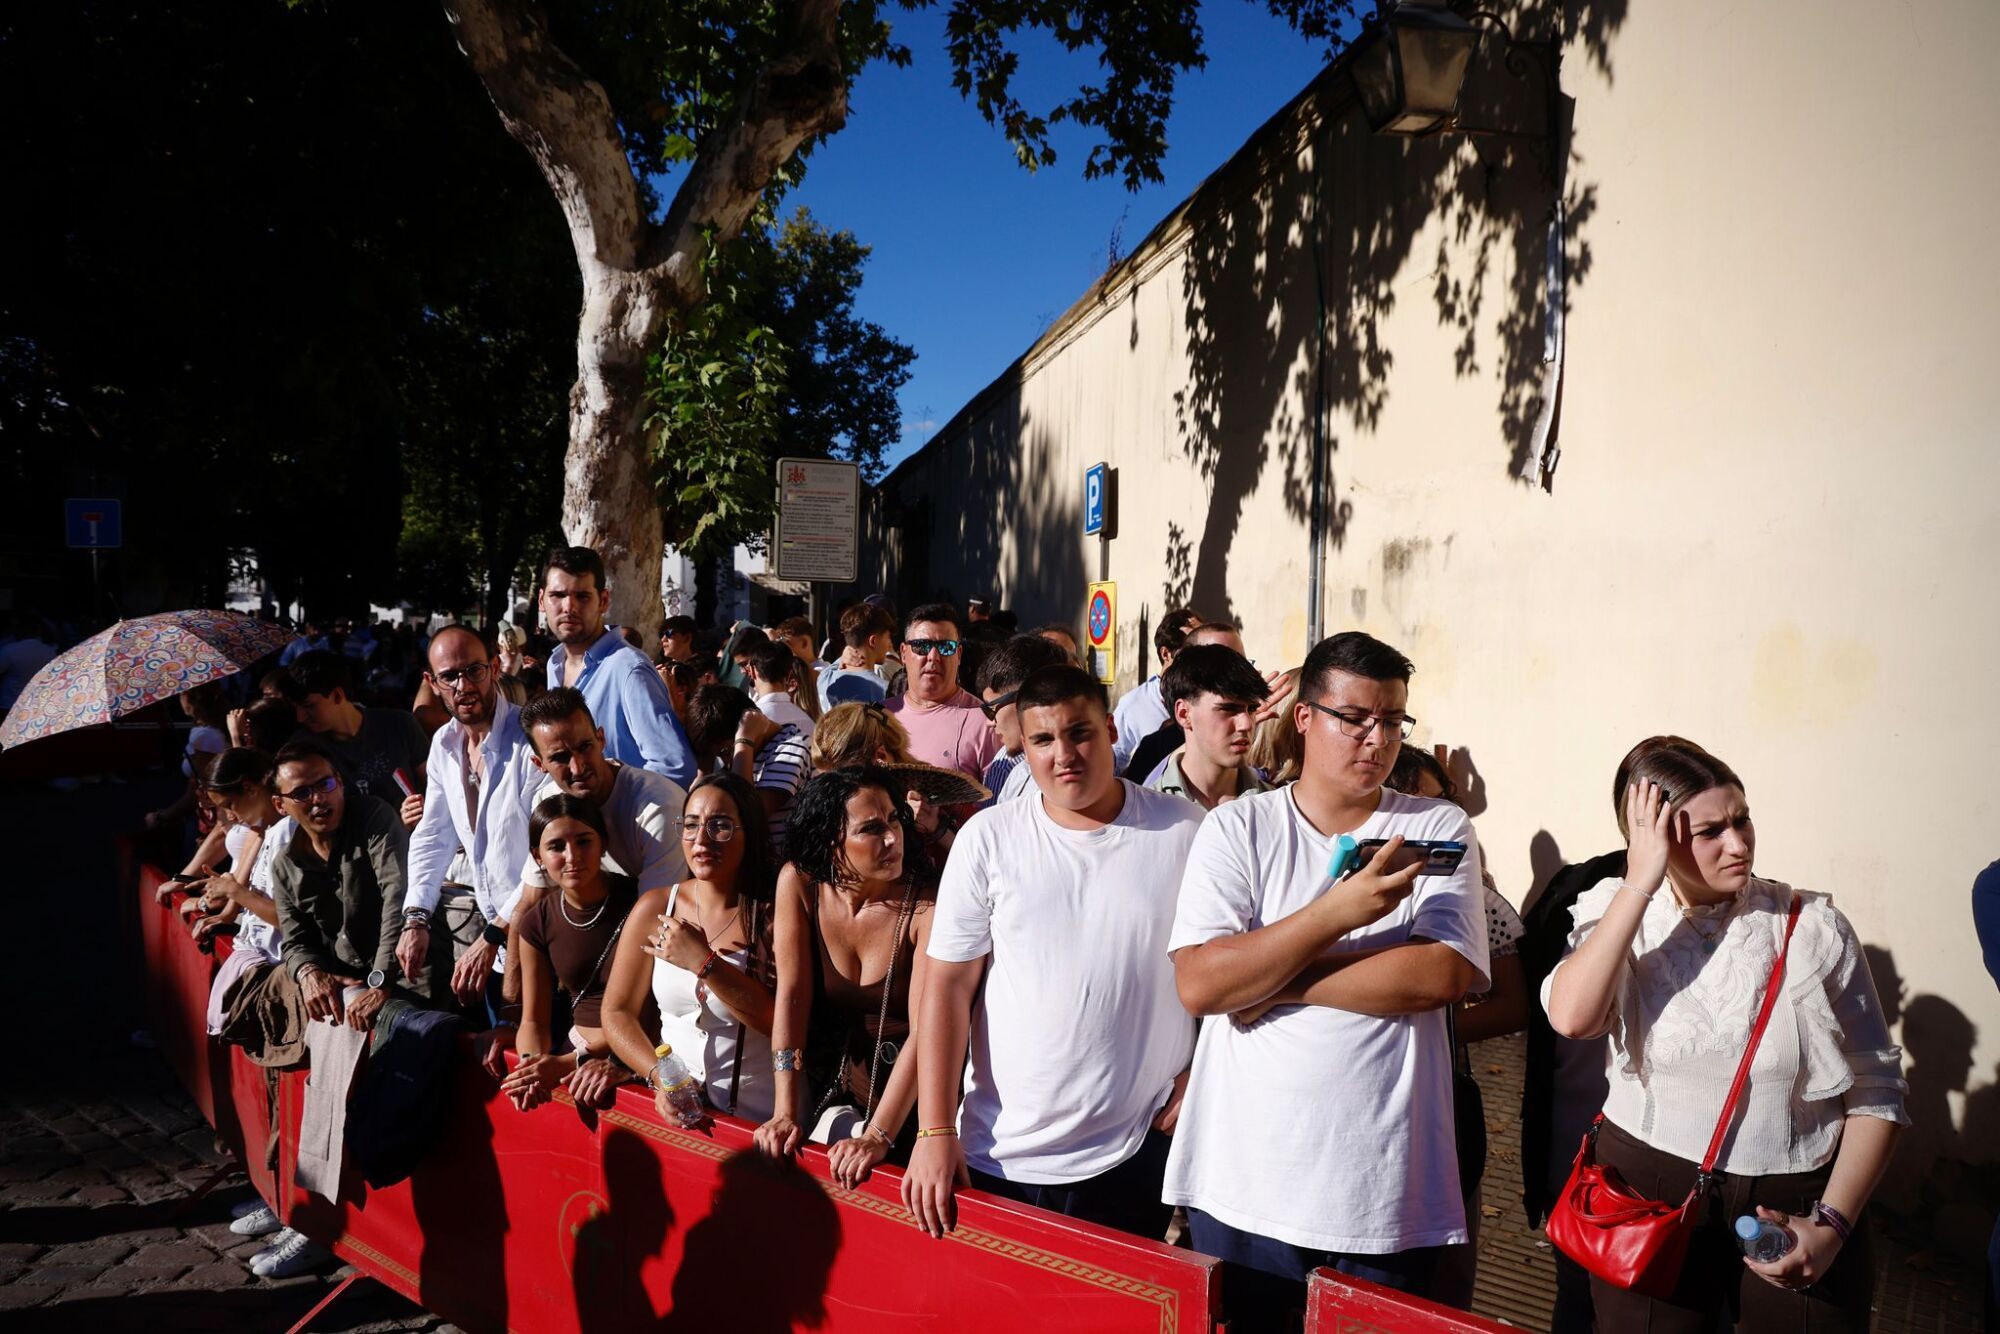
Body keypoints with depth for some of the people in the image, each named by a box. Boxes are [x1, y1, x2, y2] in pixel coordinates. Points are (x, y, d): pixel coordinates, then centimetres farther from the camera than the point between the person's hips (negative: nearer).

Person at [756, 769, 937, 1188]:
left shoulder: (927, 906, -18)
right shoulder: (799, 883, -10)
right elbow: (792, 997, -11)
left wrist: (878, 1137, -29)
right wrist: (786, 1112, -15)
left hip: (905, 1090, -3)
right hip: (832, 1086, 3)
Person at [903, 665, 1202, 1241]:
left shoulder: (1183, 832, -4)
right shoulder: (988, 837, -4)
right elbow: (949, 985, -3)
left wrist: (1197, 1078, -4)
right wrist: (935, 1131, -6)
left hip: (1137, 1153, 0)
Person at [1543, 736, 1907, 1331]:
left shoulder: (1814, 926, -6)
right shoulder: (1617, 915, -5)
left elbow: (1875, 1091, -1)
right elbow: (1571, 1016, -26)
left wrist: (1833, 1224, -10)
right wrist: (1640, 883, -23)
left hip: (1795, 1205, 0)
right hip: (1647, 1195, 0)